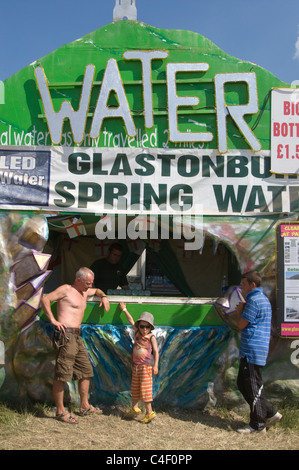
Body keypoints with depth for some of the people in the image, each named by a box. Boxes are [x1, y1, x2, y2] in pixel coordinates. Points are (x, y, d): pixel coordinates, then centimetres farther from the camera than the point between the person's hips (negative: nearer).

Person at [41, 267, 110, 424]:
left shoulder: (85, 292, 21)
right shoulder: (66, 289, -3)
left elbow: (97, 291, 42)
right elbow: (45, 299, -12)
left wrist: (103, 297, 20)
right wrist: (53, 320, -14)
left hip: (76, 336, 9)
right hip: (65, 335, -9)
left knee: (86, 371, 13)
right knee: (62, 375, -6)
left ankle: (85, 406, 25)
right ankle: (60, 411, 3)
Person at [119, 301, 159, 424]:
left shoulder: (151, 337, -7)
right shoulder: (137, 333, 7)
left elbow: (156, 352, -6)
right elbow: (131, 321, 17)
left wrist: (155, 366, -12)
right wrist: (124, 309, 25)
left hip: (146, 367, -6)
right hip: (136, 366, 6)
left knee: (145, 389, -7)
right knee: (134, 388, 15)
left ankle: (149, 412, 0)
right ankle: (135, 408, 30)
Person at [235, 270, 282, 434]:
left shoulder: (254, 300, -16)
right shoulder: (263, 299, 18)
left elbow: (241, 325, -15)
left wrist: (240, 311, 2)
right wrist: (242, 310, 7)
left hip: (253, 351, -11)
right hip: (250, 351, 11)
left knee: (253, 388, -1)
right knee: (242, 384, 16)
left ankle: (258, 424, 11)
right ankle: (270, 413, 21)